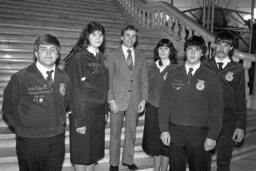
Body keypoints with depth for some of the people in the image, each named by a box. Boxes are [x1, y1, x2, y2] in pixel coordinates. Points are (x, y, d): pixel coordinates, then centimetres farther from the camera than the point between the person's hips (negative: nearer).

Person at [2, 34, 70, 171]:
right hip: (29, 142, -3)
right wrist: (23, 129, 1)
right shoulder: (20, 78, -10)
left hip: (57, 140, 3)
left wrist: (58, 125, 4)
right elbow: (9, 111, -2)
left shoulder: (64, 78, 1)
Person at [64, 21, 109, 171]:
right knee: (82, 154, 8)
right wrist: (79, 121, -16)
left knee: (95, 152, 17)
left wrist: (105, 109, 8)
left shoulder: (102, 58, 8)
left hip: (99, 112, 6)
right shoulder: (78, 58, -13)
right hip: (84, 111, -6)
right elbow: (75, 91, -15)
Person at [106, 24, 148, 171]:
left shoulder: (141, 56, 10)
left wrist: (144, 99, 0)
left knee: (131, 132, 12)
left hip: (135, 101, 3)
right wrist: (111, 100, -10)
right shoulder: (112, 55, 1)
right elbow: (108, 79, -3)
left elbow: (144, 80, 8)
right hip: (118, 100, -2)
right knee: (115, 133, 8)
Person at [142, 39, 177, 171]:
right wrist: (146, 101, 9)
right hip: (152, 108, 5)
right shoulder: (153, 67, 8)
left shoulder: (175, 69, -7)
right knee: (154, 142, 15)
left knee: (165, 144, 7)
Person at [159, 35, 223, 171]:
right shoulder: (173, 75, 3)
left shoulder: (211, 77, -2)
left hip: (200, 133, -1)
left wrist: (212, 136, -6)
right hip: (175, 131, 2)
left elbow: (216, 109, -2)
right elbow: (165, 103, 4)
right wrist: (164, 129, -1)